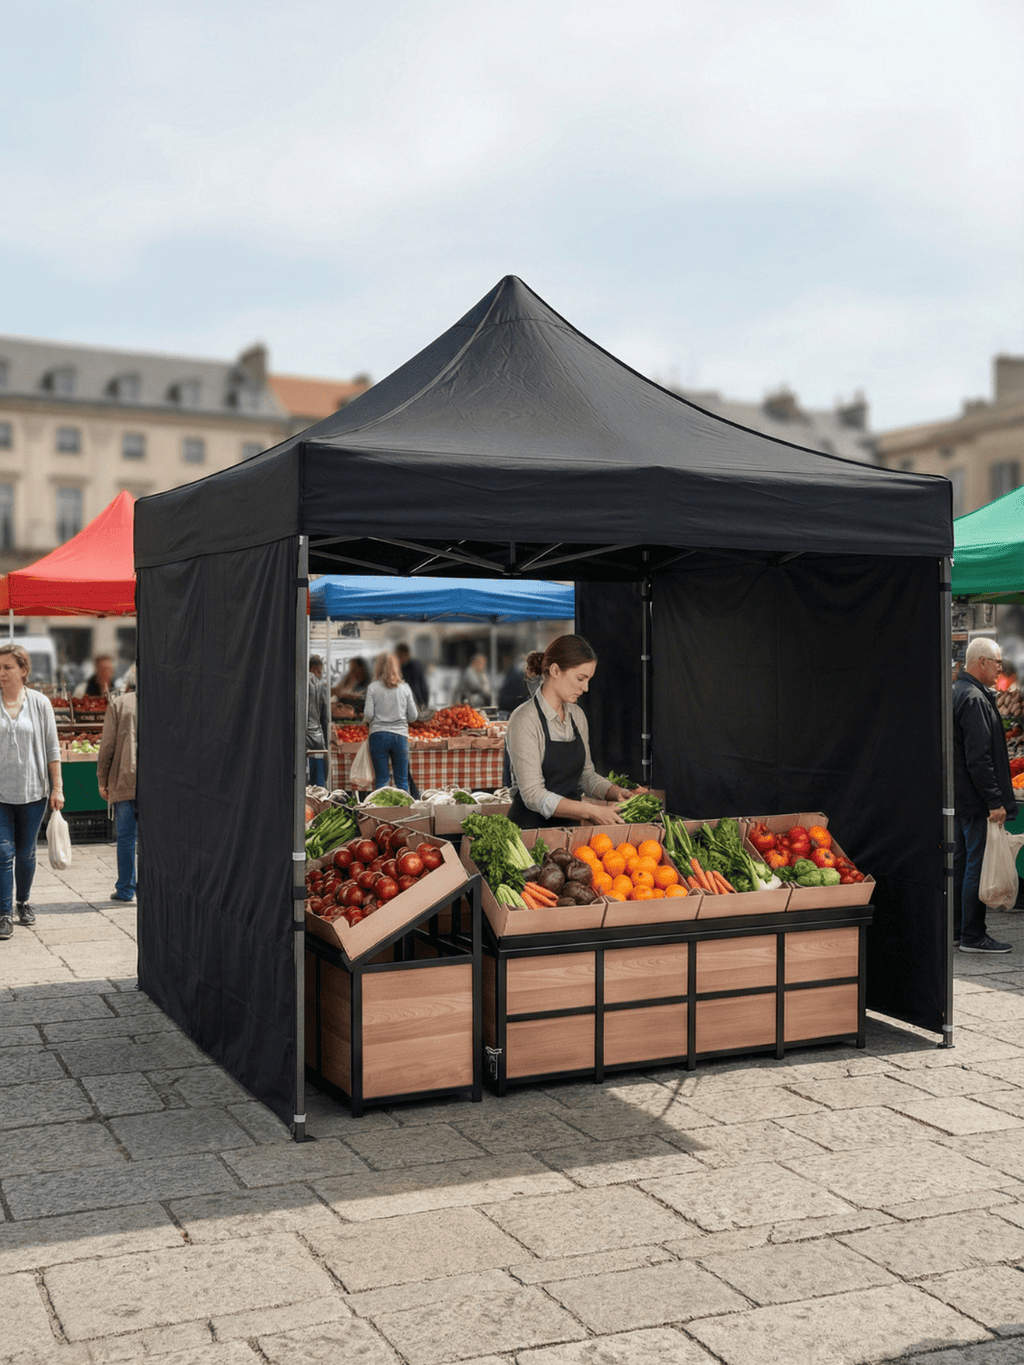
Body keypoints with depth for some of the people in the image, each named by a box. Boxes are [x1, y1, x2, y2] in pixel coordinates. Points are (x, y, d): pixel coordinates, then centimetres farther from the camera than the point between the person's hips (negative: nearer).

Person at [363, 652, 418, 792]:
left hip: (378, 735, -1)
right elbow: (413, 715, 5)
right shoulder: (405, 687, 4)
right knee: (402, 780, 8)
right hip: (400, 735, 1)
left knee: (381, 779, 4)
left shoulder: (373, 687, -1)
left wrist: (366, 721, 16)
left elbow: (368, 715, -6)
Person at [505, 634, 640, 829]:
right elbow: (534, 795, -18)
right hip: (530, 826, -7)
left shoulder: (577, 716, 11)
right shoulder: (525, 720, -13)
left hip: (568, 826, 7)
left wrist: (616, 792, 4)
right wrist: (591, 811, -22)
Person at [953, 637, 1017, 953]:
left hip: (961, 797, 11)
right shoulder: (974, 699, -18)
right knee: (978, 865, -5)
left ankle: (958, 929, 22)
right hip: (975, 798, -11)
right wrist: (995, 801, -21)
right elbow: (979, 758, -23)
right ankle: (972, 936, 0)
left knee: (963, 861, 15)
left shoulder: (959, 692, 14)